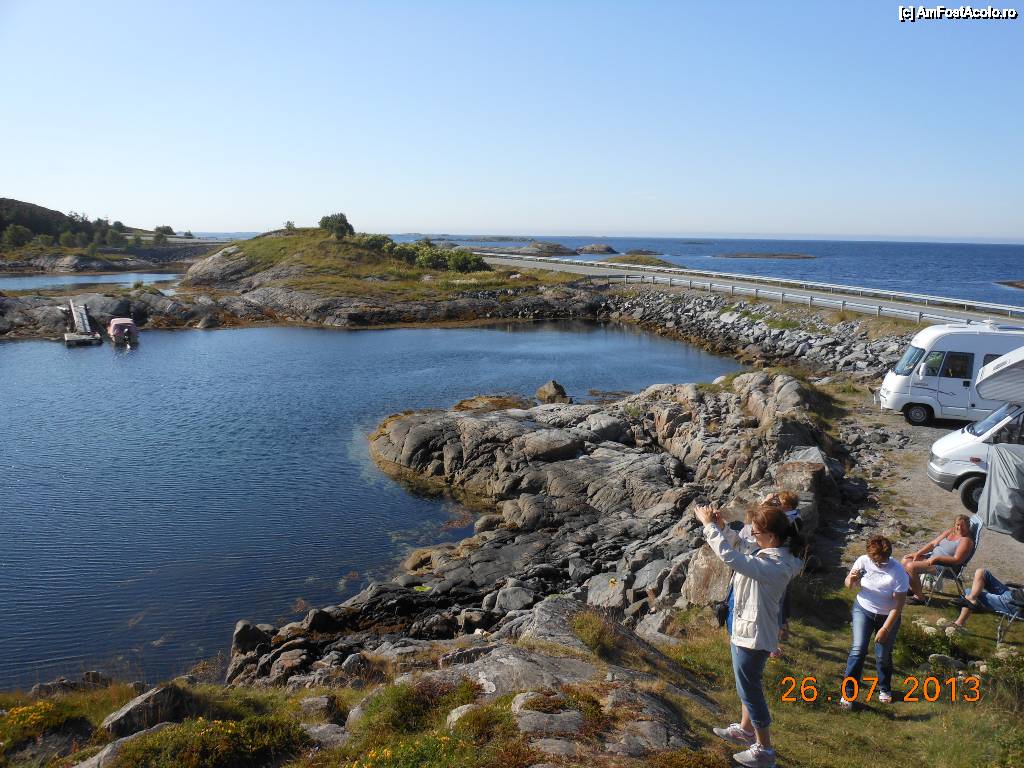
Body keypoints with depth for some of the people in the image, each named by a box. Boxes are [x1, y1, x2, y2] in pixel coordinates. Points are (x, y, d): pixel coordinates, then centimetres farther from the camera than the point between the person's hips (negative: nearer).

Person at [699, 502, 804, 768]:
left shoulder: (775, 565, -32)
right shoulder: (772, 552, -4)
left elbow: (731, 557, -41)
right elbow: (740, 548, 12)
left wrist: (708, 524, -33)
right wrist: (721, 527, -5)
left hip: (754, 635, -10)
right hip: (746, 628, 10)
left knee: (749, 689, 8)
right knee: (747, 684, 26)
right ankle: (745, 729, 46)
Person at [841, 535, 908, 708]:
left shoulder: (898, 573, -24)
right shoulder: (863, 561, -17)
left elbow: (898, 605, -18)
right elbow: (849, 585, -3)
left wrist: (885, 629, -18)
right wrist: (851, 580, -27)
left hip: (888, 616, -1)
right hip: (863, 609, 1)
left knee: (883, 655, 9)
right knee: (858, 649, -10)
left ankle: (885, 689, 38)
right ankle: (848, 693, -3)